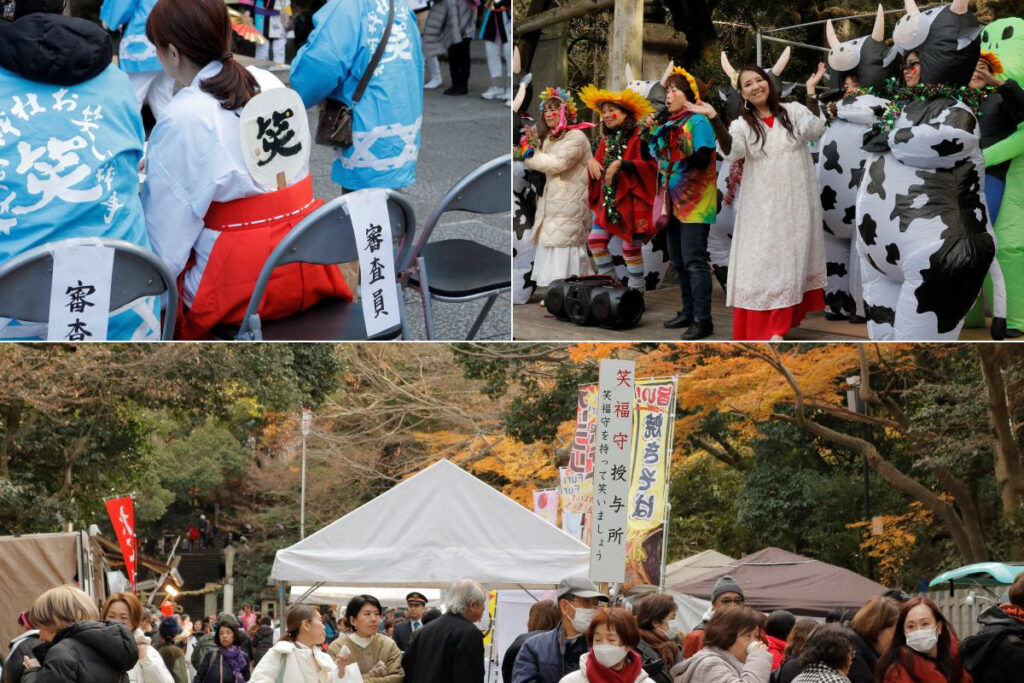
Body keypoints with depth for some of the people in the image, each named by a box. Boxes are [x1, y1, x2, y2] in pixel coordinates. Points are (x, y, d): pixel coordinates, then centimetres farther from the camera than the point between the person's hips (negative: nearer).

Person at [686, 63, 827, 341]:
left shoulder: (792, 111, 4)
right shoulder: (742, 125, 3)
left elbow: (815, 130, -13)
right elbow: (731, 152, -17)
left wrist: (811, 91, -15)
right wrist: (713, 117, -27)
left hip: (794, 204, 1)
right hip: (762, 208, -1)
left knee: (789, 259, 6)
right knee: (760, 263, -3)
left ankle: (778, 328, 14)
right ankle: (761, 328, 0)